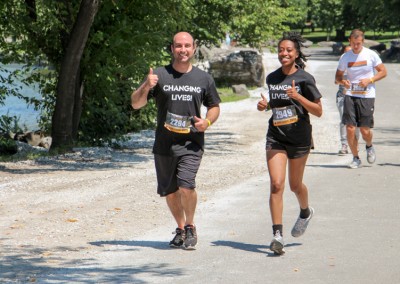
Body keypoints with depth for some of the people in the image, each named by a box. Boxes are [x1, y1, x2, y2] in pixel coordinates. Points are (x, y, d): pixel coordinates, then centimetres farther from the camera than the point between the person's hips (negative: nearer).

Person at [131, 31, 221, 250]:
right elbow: (135, 104, -1)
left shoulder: (203, 79, 6)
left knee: (186, 185, -21)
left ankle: (190, 226, 2)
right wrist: (146, 87, -21)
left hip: (191, 143, -1)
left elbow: (214, 107, 18)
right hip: (164, 143, 1)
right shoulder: (160, 75, 1)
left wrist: (207, 121, -4)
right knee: (169, 191, 11)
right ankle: (180, 229, 34)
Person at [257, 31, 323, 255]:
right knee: (276, 184, -13)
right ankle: (278, 234, -16)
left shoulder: (305, 79, -7)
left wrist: (298, 96, -21)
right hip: (276, 137, 3)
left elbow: (318, 111, -7)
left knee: (295, 185, 12)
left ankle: (306, 212, 46)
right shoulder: (272, 78, 7)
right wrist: (265, 105, 2)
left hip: (299, 137, -2)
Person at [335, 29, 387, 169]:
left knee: (365, 130, -3)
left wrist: (369, 80, -12)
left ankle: (369, 147, 32)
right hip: (350, 95, 2)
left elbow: (383, 72, 4)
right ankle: (356, 158, 8)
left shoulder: (371, 55, -1)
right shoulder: (345, 57, 6)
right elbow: (338, 76, 15)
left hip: (367, 96, -2)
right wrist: (342, 81, -9)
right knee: (350, 128, -7)